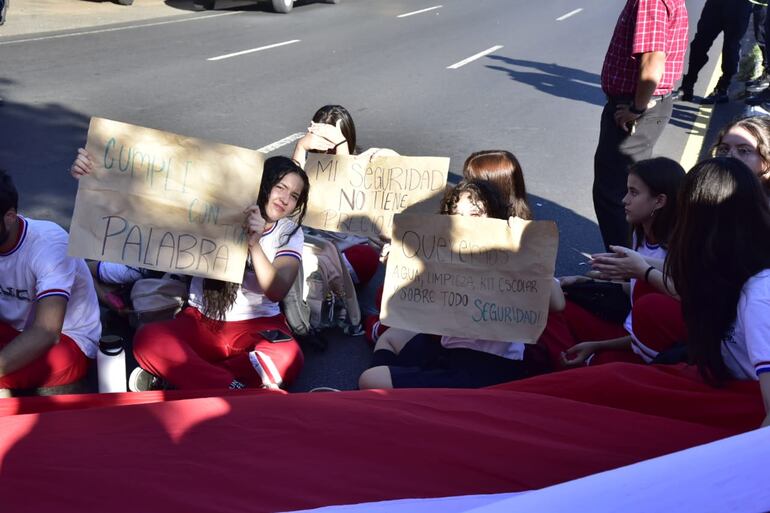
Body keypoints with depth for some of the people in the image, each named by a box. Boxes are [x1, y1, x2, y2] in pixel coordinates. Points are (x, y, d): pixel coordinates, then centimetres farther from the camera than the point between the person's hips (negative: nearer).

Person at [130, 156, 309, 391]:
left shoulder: (289, 233, 1)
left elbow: (276, 291, -15)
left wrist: (255, 244, -28)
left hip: (255, 326, 0)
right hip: (200, 321, 0)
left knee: (287, 358, -34)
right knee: (147, 338, -29)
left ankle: (176, 377, -27)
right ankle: (236, 392, -33)